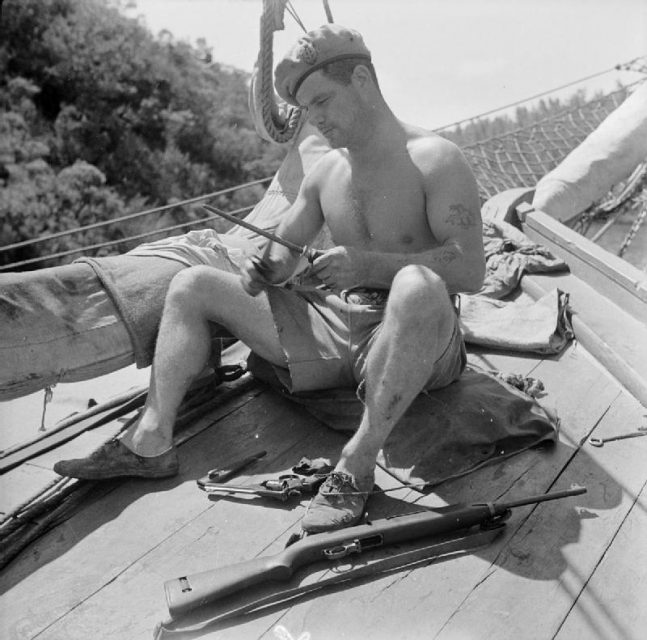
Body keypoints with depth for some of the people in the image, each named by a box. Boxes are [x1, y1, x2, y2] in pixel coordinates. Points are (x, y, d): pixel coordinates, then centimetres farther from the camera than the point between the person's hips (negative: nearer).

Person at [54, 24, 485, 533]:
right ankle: (152, 440, -8)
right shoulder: (326, 171, 13)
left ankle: (357, 465, -33)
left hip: (416, 342, -6)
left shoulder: (435, 159, -7)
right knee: (192, 285, 3)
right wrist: (268, 267, -5)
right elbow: (287, 245, 20)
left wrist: (370, 264, -29)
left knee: (417, 284, -43)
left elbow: (471, 270, -18)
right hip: (336, 324, 6)